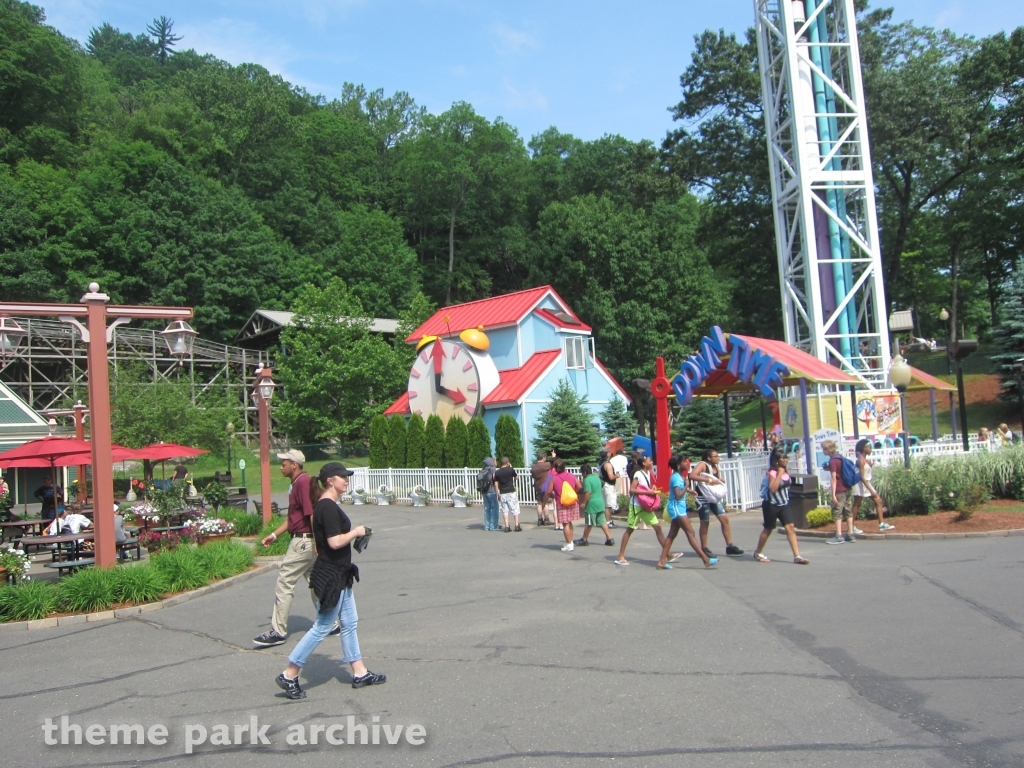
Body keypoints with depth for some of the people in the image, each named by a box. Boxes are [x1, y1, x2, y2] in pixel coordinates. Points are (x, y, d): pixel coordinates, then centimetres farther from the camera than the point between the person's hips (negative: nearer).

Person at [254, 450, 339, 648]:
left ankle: (278, 631, 1)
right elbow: (292, 516, 22)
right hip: (304, 541, 10)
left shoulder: (303, 482, -16)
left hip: (303, 541, -10)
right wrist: (275, 535, 17)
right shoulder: (296, 484, 16)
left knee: (284, 582, -5)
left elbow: (312, 514, -22)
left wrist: (317, 542, -25)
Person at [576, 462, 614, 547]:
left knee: (588, 523, 3)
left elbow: (588, 492, -22)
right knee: (603, 522, 9)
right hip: (600, 502, 8)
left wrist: (583, 503, -15)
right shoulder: (597, 477, 13)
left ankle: (584, 540, 15)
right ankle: (610, 539, 5)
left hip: (591, 504, -8)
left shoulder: (587, 480, -14)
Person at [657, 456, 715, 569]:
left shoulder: (678, 476, 13)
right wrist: (686, 485, -17)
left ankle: (662, 561, 10)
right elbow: (678, 496, -23)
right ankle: (706, 560, -7)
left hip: (679, 508, 10)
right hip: (677, 508, -10)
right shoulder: (676, 478, -16)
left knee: (672, 535, 9)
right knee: (690, 533, -8)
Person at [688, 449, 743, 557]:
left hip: (715, 497, 7)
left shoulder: (716, 467, 11)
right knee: (705, 522, 0)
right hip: (703, 498, -7)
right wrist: (709, 480, -29)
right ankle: (704, 549, 11)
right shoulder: (702, 465, -12)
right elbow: (692, 475, -28)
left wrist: (720, 480, -2)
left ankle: (729, 546, 7)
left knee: (724, 518, 0)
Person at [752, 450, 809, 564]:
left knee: (790, 527, -6)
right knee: (768, 529, 7)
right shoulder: (772, 473, -17)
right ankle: (758, 553, 25)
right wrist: (779, 473, -29)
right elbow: (772, 489, -32)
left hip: (784, 504, 6)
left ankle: (797, 556, -9)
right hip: (771, 505, -6)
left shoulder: (785, 471, 5)